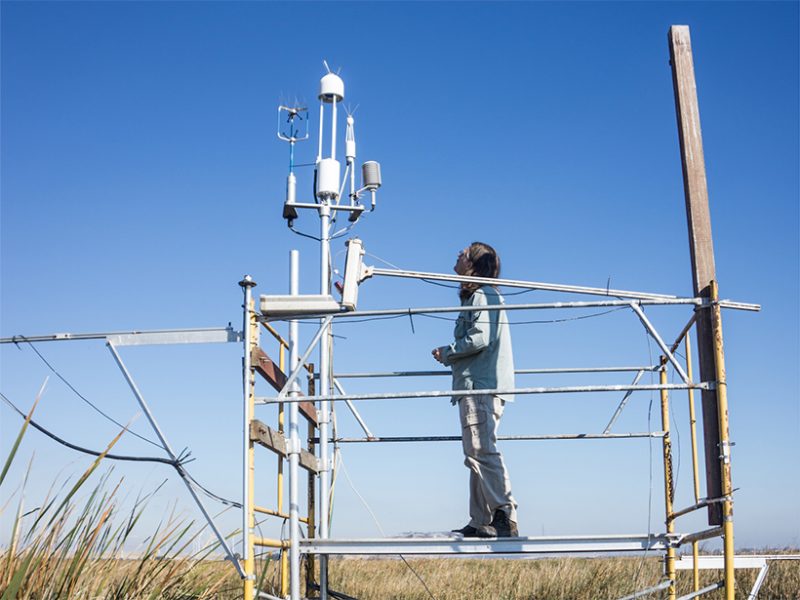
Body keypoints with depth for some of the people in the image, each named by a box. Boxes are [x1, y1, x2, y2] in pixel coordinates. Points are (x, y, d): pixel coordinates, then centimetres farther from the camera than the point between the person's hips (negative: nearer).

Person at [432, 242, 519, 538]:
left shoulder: (482, 295, -6)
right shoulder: (477, 297, 25)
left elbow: (479, 339, -18)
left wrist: (447, 353, -5)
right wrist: (451, 356, 13)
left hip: (481, 386, -10)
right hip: (477, 386, 10)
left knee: (481, 450, -15)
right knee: (477, 453, 8)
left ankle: (505, 515, -17)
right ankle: (481, 522, 10)